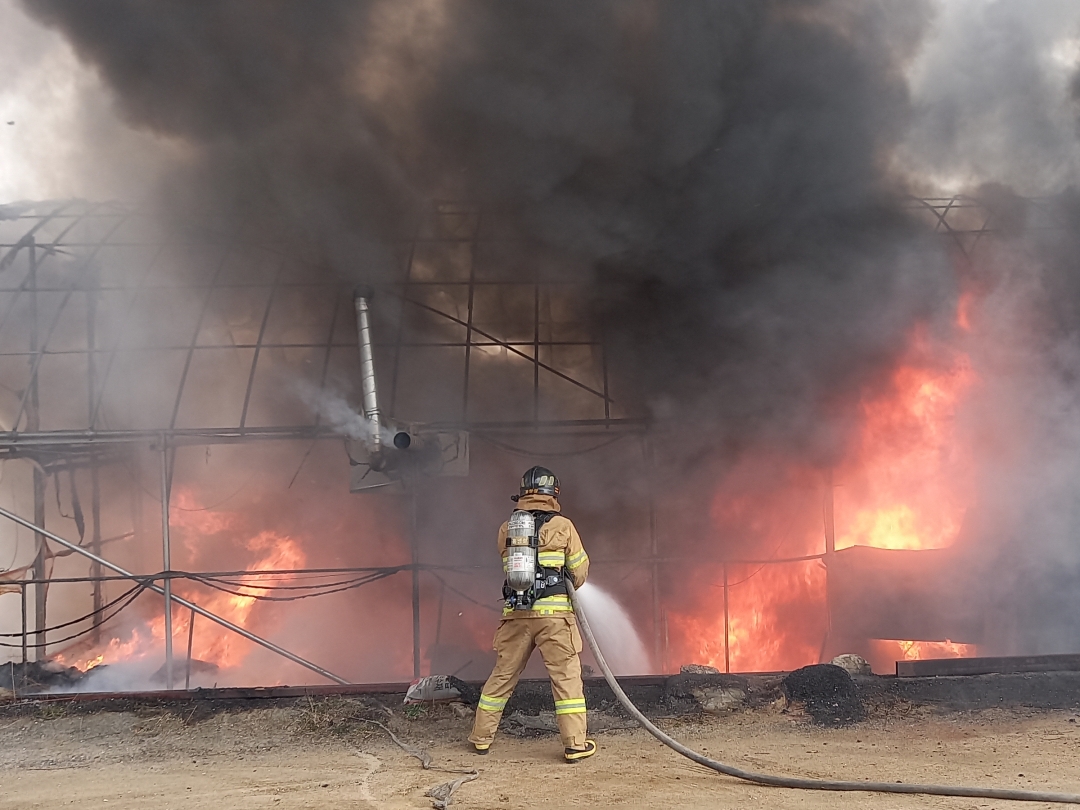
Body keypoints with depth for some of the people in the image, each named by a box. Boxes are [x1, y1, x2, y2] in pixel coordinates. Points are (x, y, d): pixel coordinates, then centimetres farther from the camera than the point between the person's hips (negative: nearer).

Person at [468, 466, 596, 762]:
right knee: (566, 676, 1)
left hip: (516, 613, 4)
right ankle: (574, 743, 0)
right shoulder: (563, 526, -1)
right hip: (554, 614, -3)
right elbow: (580, 572, 4)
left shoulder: (506, 529, 8)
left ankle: (481, 737, 20)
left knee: (503, 675, 13)